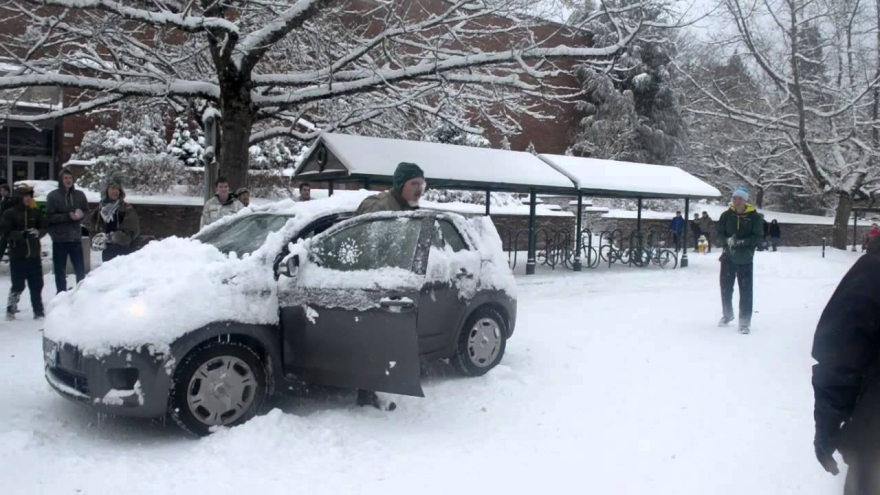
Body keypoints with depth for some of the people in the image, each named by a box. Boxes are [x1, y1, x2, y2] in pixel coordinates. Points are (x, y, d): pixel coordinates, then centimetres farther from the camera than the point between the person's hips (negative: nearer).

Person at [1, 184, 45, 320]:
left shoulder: (35, 212, 6)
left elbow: (44, 228, 7)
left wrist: (37, 232, -14)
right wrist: (21, 234, -22)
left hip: (34, 255, 3)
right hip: (17, 256, -3)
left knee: (37, 285, 5)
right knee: (18, 285, 0)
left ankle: (38, 312, 13)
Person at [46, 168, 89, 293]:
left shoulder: (79, 195, 2)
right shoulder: (53, 196, -4)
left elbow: (86, 211, 9)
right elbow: (49, 217, -8)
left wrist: (80, 215, -13)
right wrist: (67, 216, -19)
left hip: (75, 237, 2)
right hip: (59, 239, -2)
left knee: (80, 270, 8)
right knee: (60, 271, 7)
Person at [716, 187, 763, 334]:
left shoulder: (754, 216, -7)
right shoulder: (726, 215, 0)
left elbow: (758, 237, -8)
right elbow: (720, 234, 2)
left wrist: (742, 242, -22)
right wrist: (728, 240, -19)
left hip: (745, 259, -3)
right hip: (728, 257, 3)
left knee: (745, 290, -3)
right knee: (725, 287, 12)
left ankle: (745, 321, 5)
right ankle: (727, 314, 32)